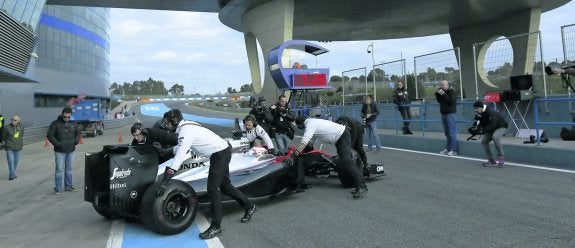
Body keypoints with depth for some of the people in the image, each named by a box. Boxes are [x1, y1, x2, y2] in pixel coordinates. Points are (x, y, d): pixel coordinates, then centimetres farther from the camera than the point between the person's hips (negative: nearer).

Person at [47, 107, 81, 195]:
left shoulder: (73, 123, 4)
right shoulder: (55, 124, -9)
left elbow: (78, 133, 16)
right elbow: (50, 135, -8)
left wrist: (76, 141, 2)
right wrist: (57, 144, -14)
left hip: (71, 150, 4)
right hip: (60, 151, -4)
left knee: (69, 168, 12)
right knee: (59, 169, -2)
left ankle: (68, 186, 22)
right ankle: (57, 188, 6)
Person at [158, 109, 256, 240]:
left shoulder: (186, 131, -21)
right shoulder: (186, 127, 8)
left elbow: (179, 156, -28)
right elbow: (180, 148, 25)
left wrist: (165, 181, -29)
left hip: (220, 154, -10)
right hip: (222, 151, 10)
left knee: (212, 189, -9)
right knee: (224, 185, 18)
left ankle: (216, 227, -3)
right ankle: (249, 206, 32)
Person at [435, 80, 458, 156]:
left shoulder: (452, 91, -7)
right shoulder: (442, 91, 14)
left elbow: (451, 101, -19)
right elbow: (438, 100, 14)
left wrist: (443, 94, -21)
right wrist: (437, 94, 0)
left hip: (450, 113, -8)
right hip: (443, 113, 8)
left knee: (452, 132, -7)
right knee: (447, 132, 12)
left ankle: (453, 150, -6)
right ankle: (448, 148, 18)